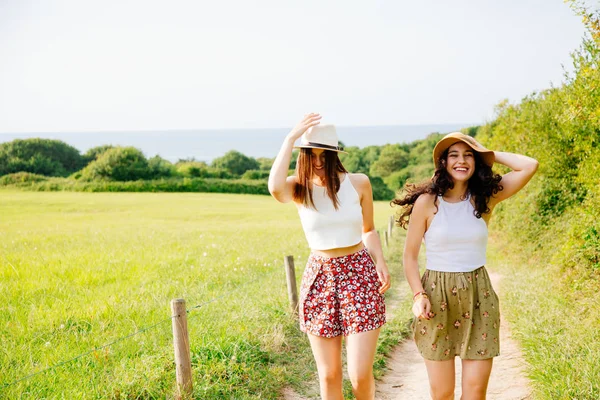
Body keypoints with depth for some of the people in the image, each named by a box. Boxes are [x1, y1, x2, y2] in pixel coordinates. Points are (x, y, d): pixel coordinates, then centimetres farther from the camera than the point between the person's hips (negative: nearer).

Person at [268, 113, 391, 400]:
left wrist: (381, 262, -4)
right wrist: (290, 138, -21)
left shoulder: (358, 183, -1)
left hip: (359, 275, 0)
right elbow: (274, 187, -29)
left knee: (360, 375, -4)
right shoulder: (298, 188, -4)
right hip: (319, 279, 1)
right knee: (328, 375, 5)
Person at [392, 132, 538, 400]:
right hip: (437, 297, -2)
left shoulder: (486, 197, 2)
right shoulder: (427, 201, -5)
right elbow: (410, 255, 0)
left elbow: (529, 166, -9)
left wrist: (489, 154, -1)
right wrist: (418, 295, -12)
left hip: (479, 297, 2)